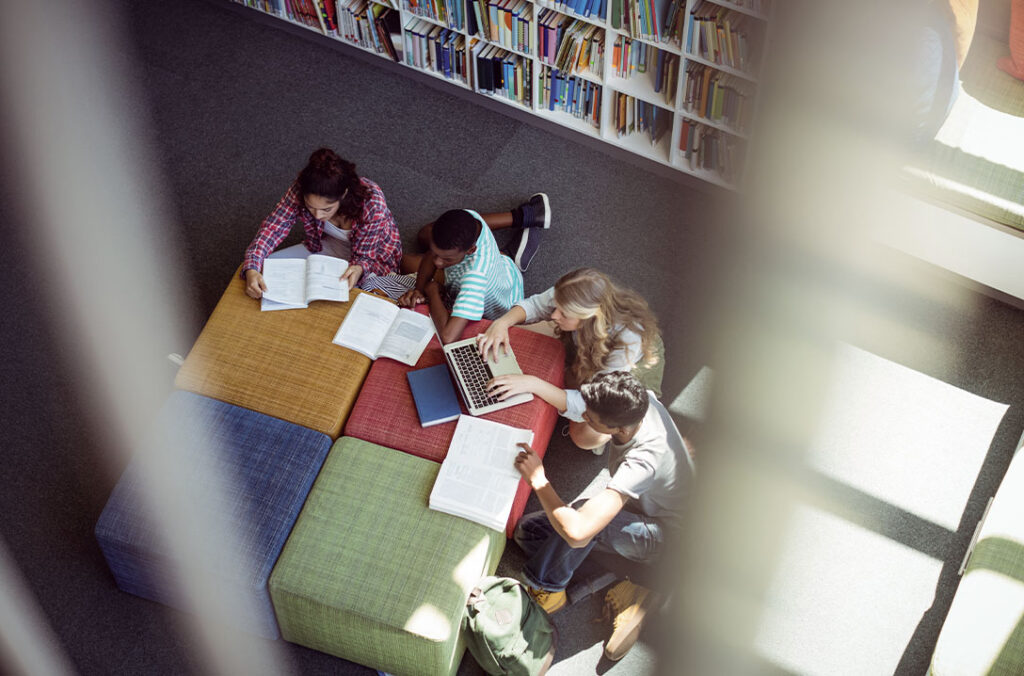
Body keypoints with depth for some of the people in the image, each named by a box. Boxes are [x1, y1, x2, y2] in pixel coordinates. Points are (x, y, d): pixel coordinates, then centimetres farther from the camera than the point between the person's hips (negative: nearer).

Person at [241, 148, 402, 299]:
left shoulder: (372, 204, -37)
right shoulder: (300, 190, -28)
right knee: (264, 267, -9)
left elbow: (365, 256, -25)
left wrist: (358, 269, -50)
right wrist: (251, 270, -43)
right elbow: (272, 228, -26)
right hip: (325, 247, 4)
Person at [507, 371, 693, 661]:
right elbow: (575, 403, 3)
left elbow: (577, 532, -48)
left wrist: (538, 479, -34)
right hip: (634, 509, 9)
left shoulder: (643, 462, -42)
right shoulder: (639, 400, -22)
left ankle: (544, 587, -9)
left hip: (663, 538, -9)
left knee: (583, 516, -38)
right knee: (527, 531, -2)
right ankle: (625, 593, -5)